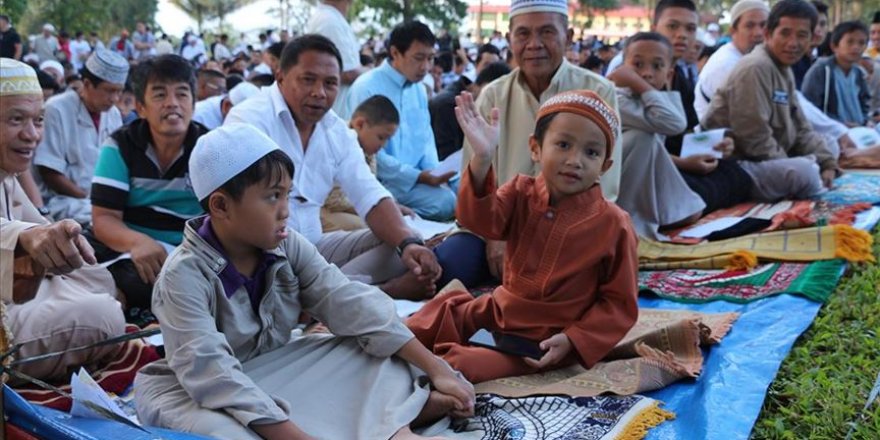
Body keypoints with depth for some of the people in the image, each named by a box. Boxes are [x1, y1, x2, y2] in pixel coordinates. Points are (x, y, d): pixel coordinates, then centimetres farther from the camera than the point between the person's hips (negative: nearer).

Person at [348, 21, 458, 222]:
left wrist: (433, 174, -5)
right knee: (444, 201, -26)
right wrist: (418, 177, -21)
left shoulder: (419, 89, 12)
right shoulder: (366, 87, -13)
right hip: (382, 180, -8)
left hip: (417, 175, 8)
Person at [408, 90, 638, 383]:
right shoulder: (522, 194, -5)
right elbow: (482, 220, -26)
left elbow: (620, 304, -10)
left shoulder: (613, 225, -15)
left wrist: (573, 340, -22)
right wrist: (482, 159, -41)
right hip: (501, 311, 5)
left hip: (549, 339, -5)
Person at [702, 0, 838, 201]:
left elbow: (800, 129, 16)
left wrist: (828, 164, 2)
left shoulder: (784, 70, 14)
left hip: (764, 164, 11)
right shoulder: (756, 68, -16)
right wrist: (792, 172, -15)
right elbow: (755, 140, -22)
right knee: (806, 171, -29)